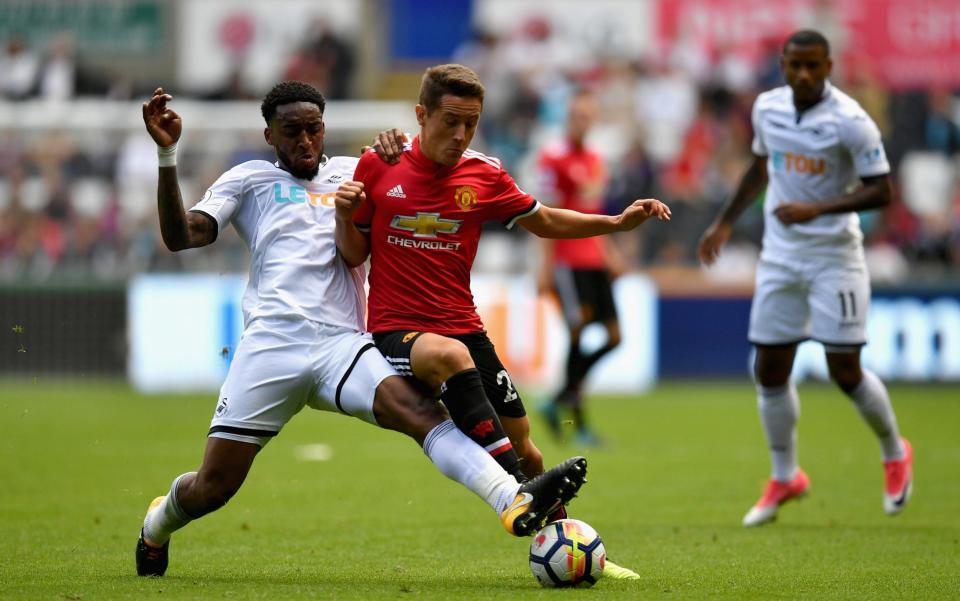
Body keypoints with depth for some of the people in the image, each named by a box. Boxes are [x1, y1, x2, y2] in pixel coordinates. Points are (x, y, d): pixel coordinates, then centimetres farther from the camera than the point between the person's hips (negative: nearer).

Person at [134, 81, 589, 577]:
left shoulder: (351, 172, 24)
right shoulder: (249, 179, 16)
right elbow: (181, 237, 4)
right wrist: (167, 154, -6)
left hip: (341, 345, 2)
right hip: (271, 341, -1)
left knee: (418, 409, -28)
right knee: (214, 486, -3)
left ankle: (514, 502, -49)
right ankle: (156, 527, 32)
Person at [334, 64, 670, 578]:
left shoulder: (484, 175, 3)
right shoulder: (378, 165, -2)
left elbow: (544, 222, 18)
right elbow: (354, 254, 5)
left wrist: (619, 222, 7)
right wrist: (345, 215, -15)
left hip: (464, 329, 4)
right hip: (394, 332, -4)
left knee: (524, 449, 2)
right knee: (450, 356, -38)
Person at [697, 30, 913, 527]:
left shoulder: (849, 121, -15)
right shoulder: (767, 107, 3)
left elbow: (881, 191, -16)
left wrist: (817, 209, -26)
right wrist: (725, 222, 19)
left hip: (834, 257, -5)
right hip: (780, 256, 5)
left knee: (845, 371, -6)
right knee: (770, 370, 4)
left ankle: (894, 454, 20)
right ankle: (784, 478, 20)